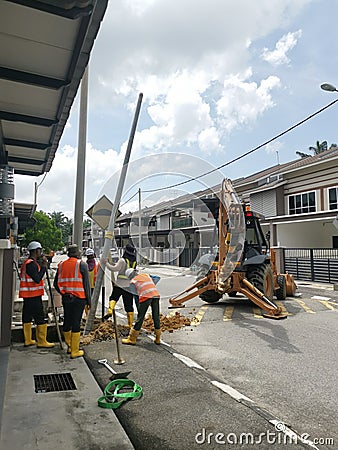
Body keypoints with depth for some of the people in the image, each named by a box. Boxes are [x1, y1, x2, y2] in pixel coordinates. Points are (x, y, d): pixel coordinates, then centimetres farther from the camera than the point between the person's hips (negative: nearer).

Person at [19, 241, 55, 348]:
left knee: (27, 317, 13)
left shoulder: (27, 262, 16)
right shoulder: (31, 263, -17)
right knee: (40, 318, -4)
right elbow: (37, 279, -23)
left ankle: (28, 340, 22)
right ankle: (42, 341, 1)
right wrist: (44, 267, -16)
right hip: (33, 295, -10)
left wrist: (43, 264, 8)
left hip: (28, 295, 10)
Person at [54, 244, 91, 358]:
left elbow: (56, 284, 11)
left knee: (67, 322, 16)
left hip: (66, 298, 5)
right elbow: (86, 284, -7)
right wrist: (88, 300, 1)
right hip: (78, 298, -5)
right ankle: (74, 351, 8)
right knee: (76, 323, 1)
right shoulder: (82, 264, -7)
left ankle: (69, 346, 32)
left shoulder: (61, 264, 7)